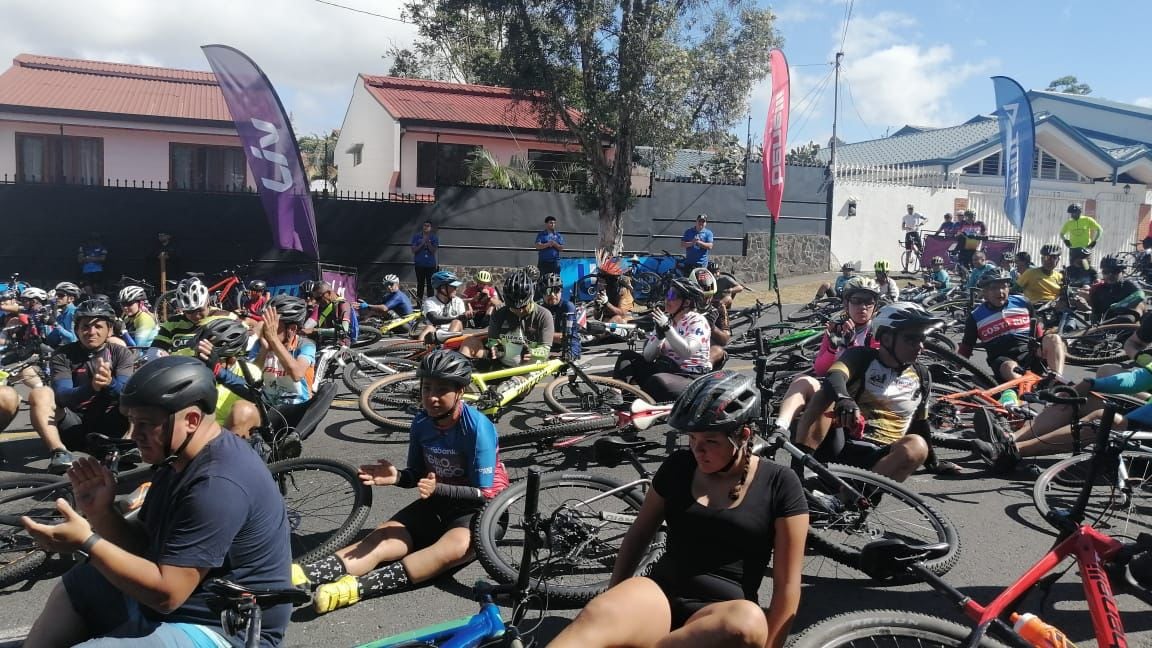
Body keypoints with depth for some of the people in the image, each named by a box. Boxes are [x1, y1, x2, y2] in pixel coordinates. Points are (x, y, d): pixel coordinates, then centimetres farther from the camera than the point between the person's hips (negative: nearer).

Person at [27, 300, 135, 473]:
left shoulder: (121, 353, -1)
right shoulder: (63, 355, -3)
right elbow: (62, 397, -19)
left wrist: (110, 383, -42)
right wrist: (91, 387, -41)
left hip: (109, 425, 0)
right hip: (75, 425, 0)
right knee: (39, 394, -24)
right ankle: (59, 452, -39)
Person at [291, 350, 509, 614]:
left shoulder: (477, 427, -20)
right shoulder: (421, 423, -3)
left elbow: (484, 493, -20)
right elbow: (417, 475, 8)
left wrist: (438, 488, -33)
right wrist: (397, 477, -15)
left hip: (477, 508, -6)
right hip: (437, 504, 6)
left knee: (454, 547, -38)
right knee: (380, 540, -18)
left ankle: (359, 587, -49)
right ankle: (306, 577, -37)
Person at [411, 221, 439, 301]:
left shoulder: (434, 238, 2)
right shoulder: (416, 236, 3)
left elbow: (434, 251, -4)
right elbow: (413, 250, -2)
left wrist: (428, 243, -19)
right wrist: (422, 243, -15)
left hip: (431, 264, 0)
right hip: (419, 264, 0)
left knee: (430, 284, -2)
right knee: (420, 283, 5)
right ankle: (419, 300, 11)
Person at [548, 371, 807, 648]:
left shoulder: (779, 485, -1)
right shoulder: (678, 467, 8)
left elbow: (787, 583, -1)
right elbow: (638, 536, 17)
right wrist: (615, 605, 14)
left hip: (725, 614, -2)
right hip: (661, 596, 2)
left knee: (748, 621, -40)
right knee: (596, 618, -34)